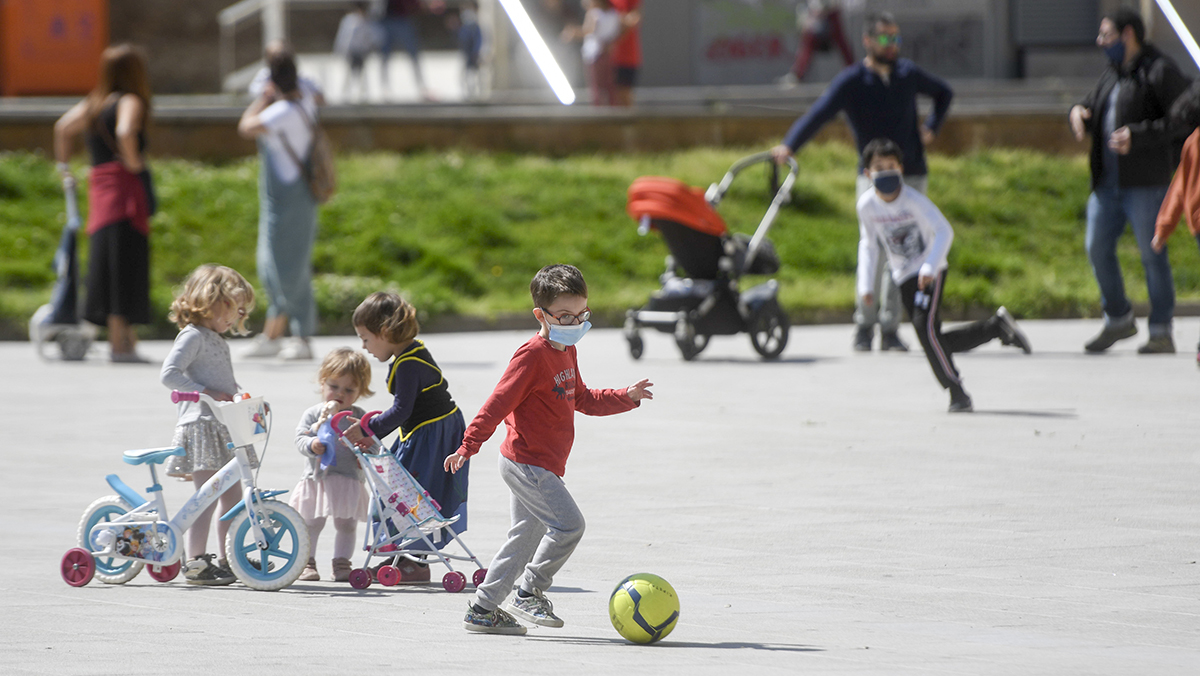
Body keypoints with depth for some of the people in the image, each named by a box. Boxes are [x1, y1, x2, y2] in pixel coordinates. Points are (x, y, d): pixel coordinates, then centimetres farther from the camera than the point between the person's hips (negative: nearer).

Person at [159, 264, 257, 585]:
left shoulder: (218, 341, 22)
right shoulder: (192, 336, -9)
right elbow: (169, 373, -19)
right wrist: (205, 392, -23)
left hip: (224, 427, 10)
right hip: (200, 424, -10)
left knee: (232, 497, 10)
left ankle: (228, 560, 17)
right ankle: (195, 562, -12)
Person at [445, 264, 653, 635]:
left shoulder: (565, 352, 14)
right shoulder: (532, 355, -16)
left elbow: (582, 399, 27)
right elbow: (499, 403, -19)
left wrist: (627, 397, 19)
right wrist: (468, 447, -22)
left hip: (542, 465, 10)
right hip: (528, 462, -10)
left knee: (527, 536, 13)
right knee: (568, 524, -16)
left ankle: (483, 610, 18)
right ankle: (529, 593, -3)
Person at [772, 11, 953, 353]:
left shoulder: (908, 74, 5)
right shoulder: (851, 81, -8)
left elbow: (944, 93, 26)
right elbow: (818, 114, -23)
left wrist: (931, 128, 9)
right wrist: (789, 145, -39)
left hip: (912, 175, 4)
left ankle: (890, 329, 8)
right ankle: (864, 325, -10)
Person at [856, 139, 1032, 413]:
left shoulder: (914, 200, -18)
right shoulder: (866, 206, -5)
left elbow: (944, 232, -21)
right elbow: (868, 244, 8)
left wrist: (930, 267, -34)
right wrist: (866, 284, 2)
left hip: (929, 273, -5)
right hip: (904, 277, 5)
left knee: (925, 326, -25)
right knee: (934, 341, 2)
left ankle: (957, 393, -17)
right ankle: (997, 326, 22)